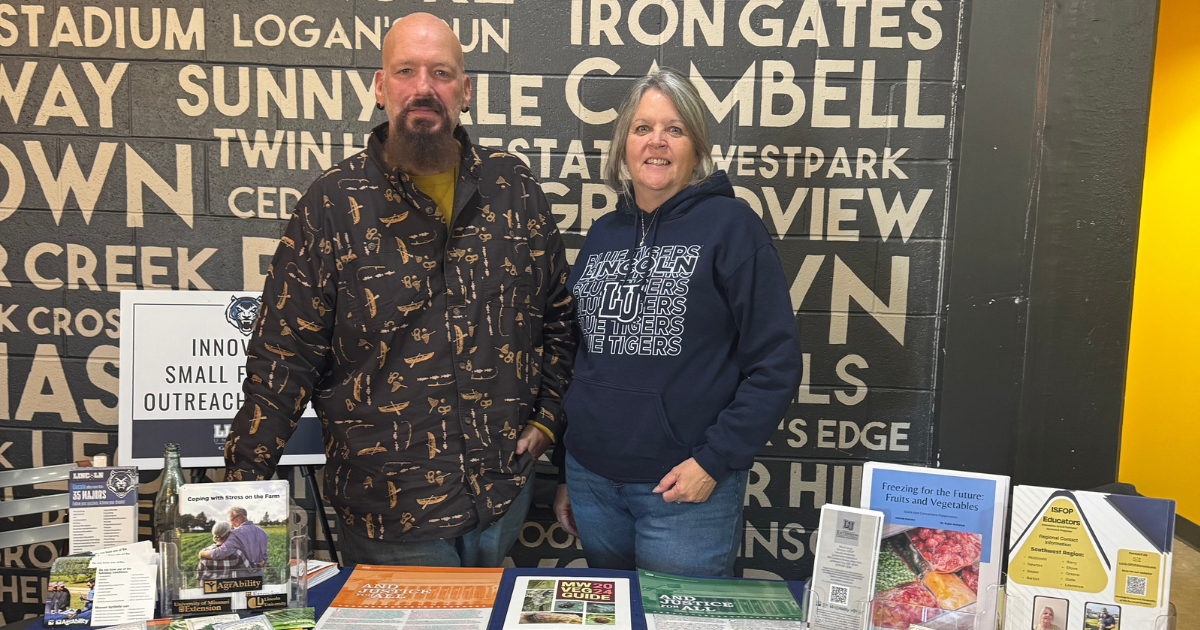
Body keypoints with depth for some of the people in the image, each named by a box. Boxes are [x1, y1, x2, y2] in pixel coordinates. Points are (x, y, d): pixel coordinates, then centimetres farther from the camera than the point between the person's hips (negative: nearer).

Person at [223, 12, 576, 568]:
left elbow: (559, 313, 11)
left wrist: (545, 416, 5)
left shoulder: (515, 189, 1)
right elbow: (283, 358, -7)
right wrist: (241, 489, -9)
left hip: (506, 496, 3)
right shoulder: (334, 204, -8)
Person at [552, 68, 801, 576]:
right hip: (591, 482, 5)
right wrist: (566, 474, 15)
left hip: (686, 488, -5)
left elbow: (775, 363, -10)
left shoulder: (730, 225, -8)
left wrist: (713, 460, -15)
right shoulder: (603, 234, 9)